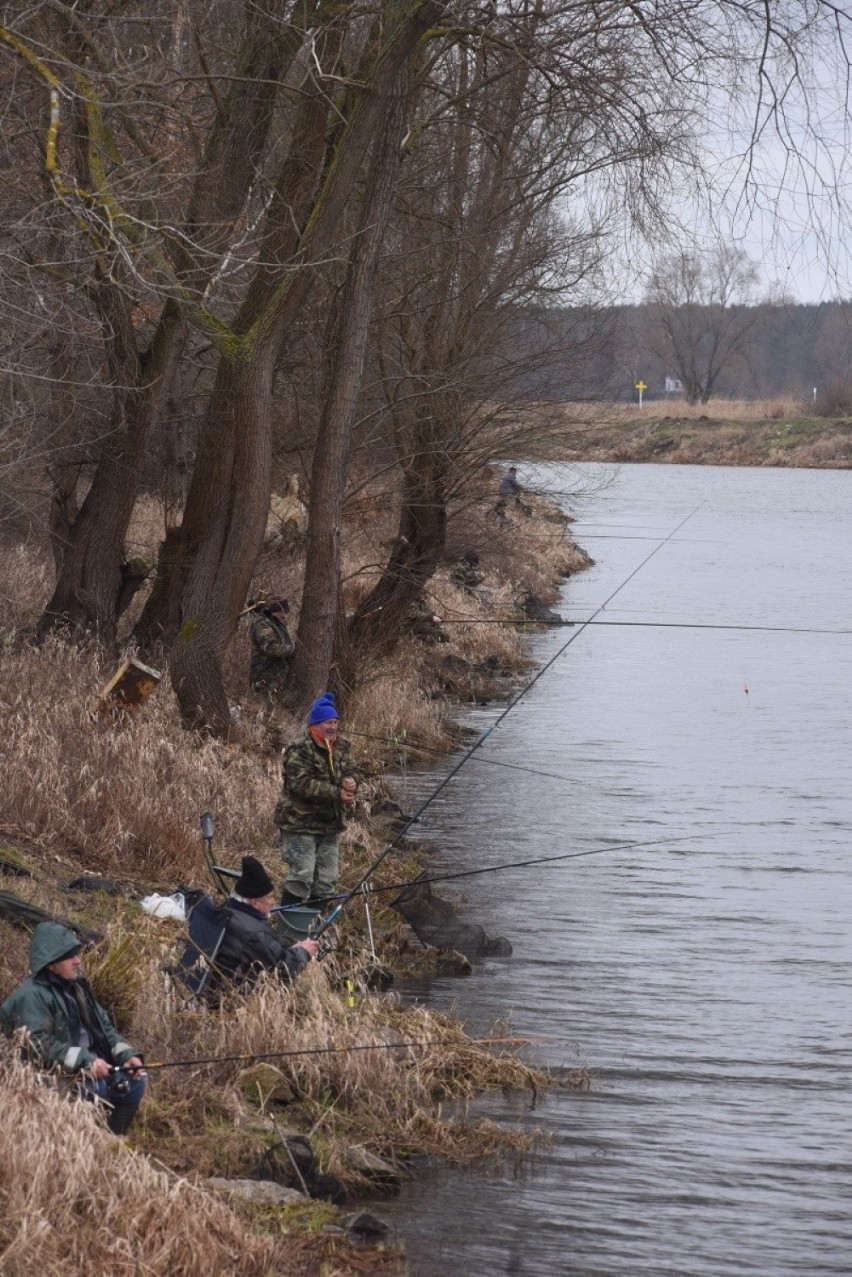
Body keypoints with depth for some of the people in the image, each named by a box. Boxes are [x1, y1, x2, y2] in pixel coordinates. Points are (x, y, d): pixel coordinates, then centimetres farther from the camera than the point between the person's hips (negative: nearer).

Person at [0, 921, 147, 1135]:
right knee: (95, 1087, -31)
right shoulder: (32, 995, -17)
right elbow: (39, 1045, -26)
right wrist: (85, 1062, -32)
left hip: (88, 1064, 9)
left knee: (133, 1080, 1)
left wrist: (127, 1055, -4)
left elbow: (104, 1027, 14)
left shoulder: (75, 988, 12)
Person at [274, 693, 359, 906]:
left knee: (326, 880, 11)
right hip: (301, 823, -8)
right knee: (301, 876, -13)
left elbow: (351, 771, 8)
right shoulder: (300, 751, -16)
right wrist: (336, 793, -26)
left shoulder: (342, 748, 9)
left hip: (330, 824, 8)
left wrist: (351, 782, -19)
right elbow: (300, 784, -24)